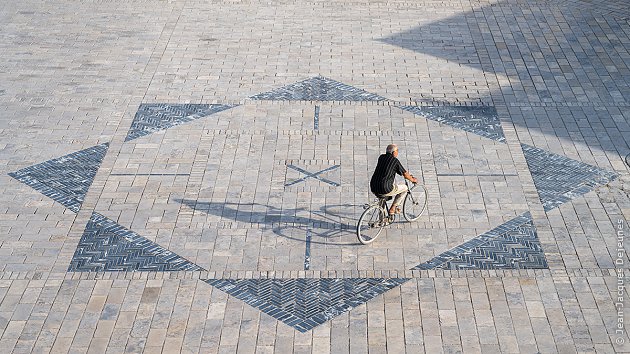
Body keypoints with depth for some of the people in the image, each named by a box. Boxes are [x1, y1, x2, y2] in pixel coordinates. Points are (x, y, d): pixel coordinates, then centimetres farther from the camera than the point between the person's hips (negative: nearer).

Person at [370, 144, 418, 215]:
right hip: (385, 190, -6)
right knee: (404, 188, 17)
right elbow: (405, 175, 2)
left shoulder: (381, 157, 13)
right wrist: (413, 180, 24)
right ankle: (392, 208, 13)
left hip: (373, 188, 6)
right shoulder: (395, 161, -5)